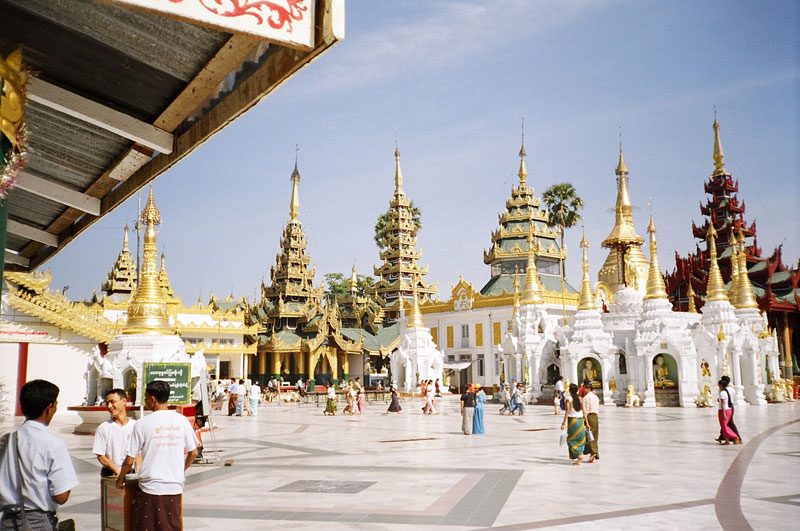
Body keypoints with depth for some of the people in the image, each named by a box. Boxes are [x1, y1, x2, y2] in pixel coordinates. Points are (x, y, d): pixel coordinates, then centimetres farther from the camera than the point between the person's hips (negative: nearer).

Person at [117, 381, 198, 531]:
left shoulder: (143, 423, -8)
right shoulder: (182, 420, 0)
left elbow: (129, 461, -5)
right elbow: (193, 453, 6)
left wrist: (120, 479, 13)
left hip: (150, 487, -3)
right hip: (175, 487, 3)